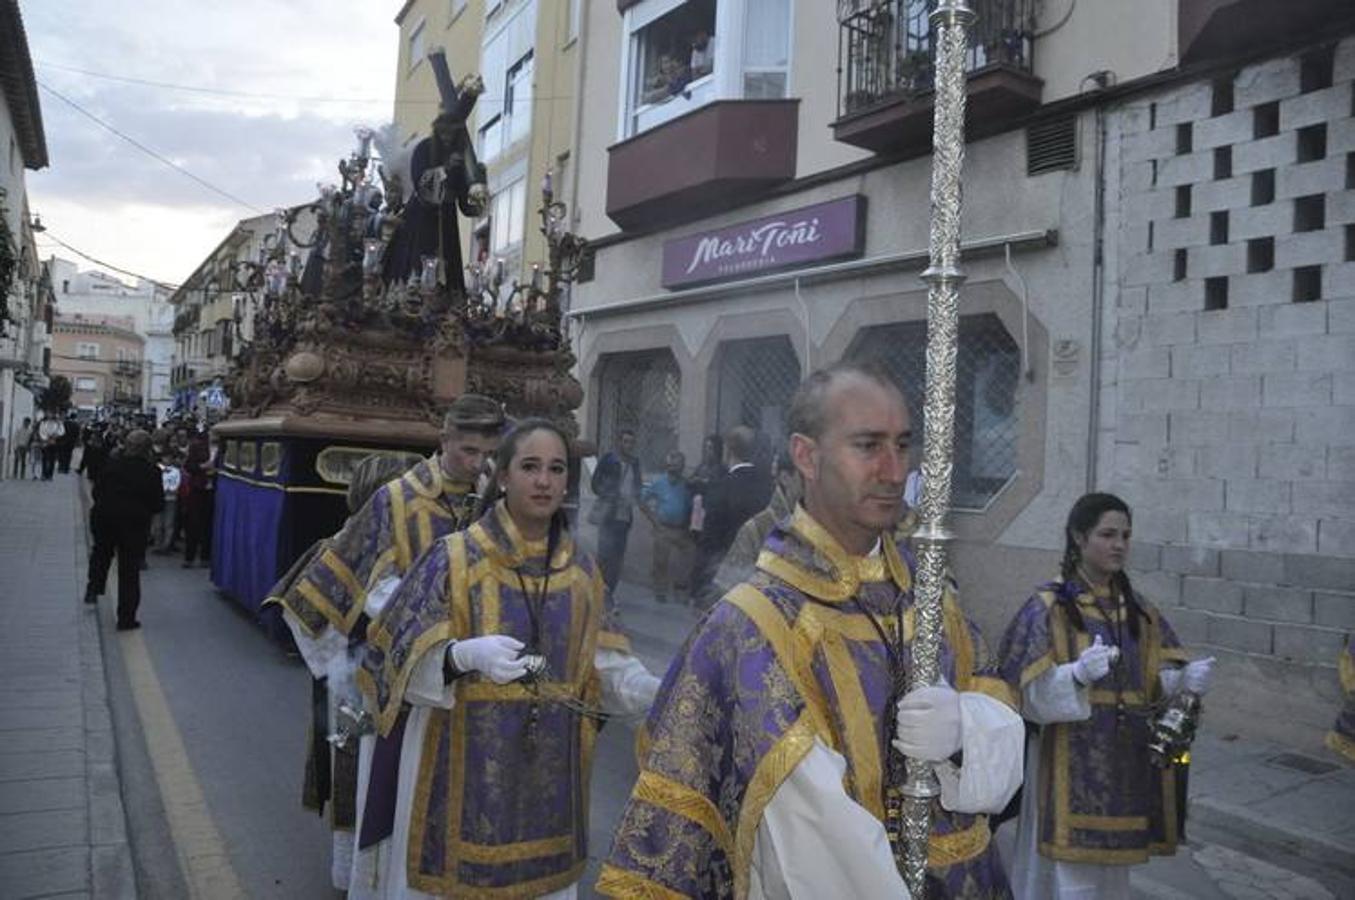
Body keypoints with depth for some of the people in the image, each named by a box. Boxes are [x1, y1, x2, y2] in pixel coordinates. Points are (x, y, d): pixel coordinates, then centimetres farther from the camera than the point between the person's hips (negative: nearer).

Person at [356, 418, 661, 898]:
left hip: (548, 767, 3)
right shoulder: (454, 557, -7)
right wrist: (466, 655, -29)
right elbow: (406, 658, -9)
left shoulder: (582, 571, 5)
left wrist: (659, 691, -15)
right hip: (463, 764, -3)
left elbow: (603, 665, 3)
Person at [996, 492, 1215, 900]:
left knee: (1112, 863, 14)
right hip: (1073, 762, -5)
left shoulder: (1139, 610, 10)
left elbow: (1158, 680, 7)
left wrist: (1184, 680, -14)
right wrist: (1078, 674, -31)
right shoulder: (1048, 606, -8)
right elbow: (1033, 690, -13)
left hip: (1126, 761, 5)